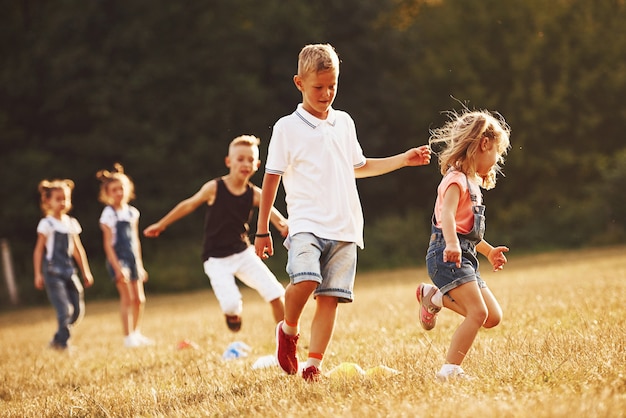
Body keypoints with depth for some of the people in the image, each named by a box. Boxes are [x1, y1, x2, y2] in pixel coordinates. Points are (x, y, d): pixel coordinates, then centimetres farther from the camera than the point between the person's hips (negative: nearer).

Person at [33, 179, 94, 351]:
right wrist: (38, 274, -10)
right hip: (53, 272, -6)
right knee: (64, 310, -14)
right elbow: (39, 250, -4)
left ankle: (58, 340, 19)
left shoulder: (71, 223, 12)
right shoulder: (47, 224, -4)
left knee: (77, 311, 3)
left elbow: (78, 249, 19)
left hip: (69, 270, 6)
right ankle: (62, 343, -4)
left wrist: (86, 272, 19)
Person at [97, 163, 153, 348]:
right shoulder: (108, 214, -8)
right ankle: (128, 336, -9)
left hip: (132, 258, 6)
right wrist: (117, 267, -18)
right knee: (127, 298, -12)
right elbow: (108, 244, -11)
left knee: (139, 299, 8)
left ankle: (137, 334, 22)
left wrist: (140, 265, 17)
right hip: (118, 259, -6)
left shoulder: (132, 212, 10)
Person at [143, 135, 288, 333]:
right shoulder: (214, 188, -13)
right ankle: (233, 314, 19)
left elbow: (270, 210, -24)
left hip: (243, 253, 3)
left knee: (275, 294, -8)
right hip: (217, 259, -3)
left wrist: (283, 224, -48)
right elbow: (188, 205, 1)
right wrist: (161, 225, 10)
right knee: (231, 304, -20)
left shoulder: (254, 194, -7)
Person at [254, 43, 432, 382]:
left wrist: (404, 159, 22)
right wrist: (262, 231, 1)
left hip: (344, 227, 4)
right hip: (306, 223, -4)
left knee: (330, 298, -3)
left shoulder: (344, 123, 14)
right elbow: (271, 180, 2)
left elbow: (358, 168, 28)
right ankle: (289, 330, 1)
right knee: (305, 279, -27)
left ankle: (313, 364, 2)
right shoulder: (287, 128, 0)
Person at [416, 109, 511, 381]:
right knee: (478, 313, -20)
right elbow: (447, 214, -28)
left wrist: (489, 251, 39)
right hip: (448, 256, -10)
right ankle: (450, 370, -18)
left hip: (464, 257, 10)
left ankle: (434, 297, 17)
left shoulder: (472, 182, 22)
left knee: (493, 317, 7)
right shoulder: (457, 179, -9)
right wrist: (451, 243, -44)